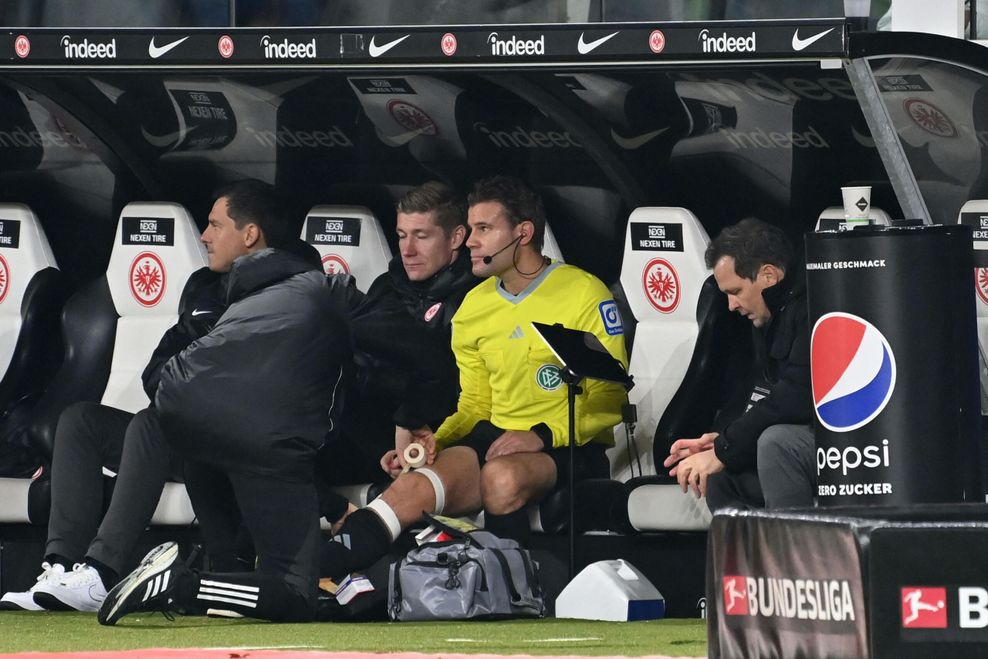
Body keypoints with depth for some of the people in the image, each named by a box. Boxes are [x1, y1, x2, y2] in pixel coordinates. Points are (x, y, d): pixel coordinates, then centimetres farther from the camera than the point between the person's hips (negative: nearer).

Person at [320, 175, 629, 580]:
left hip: (571, 449, -4)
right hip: (495, 437, 4)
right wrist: (437, 439, 0)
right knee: (414, 485, -24)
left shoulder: (583, 293, -4)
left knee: (501, 475, -38)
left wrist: (543, 436, -19)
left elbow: (610, 399, -7)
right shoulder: (474, 307, 15)